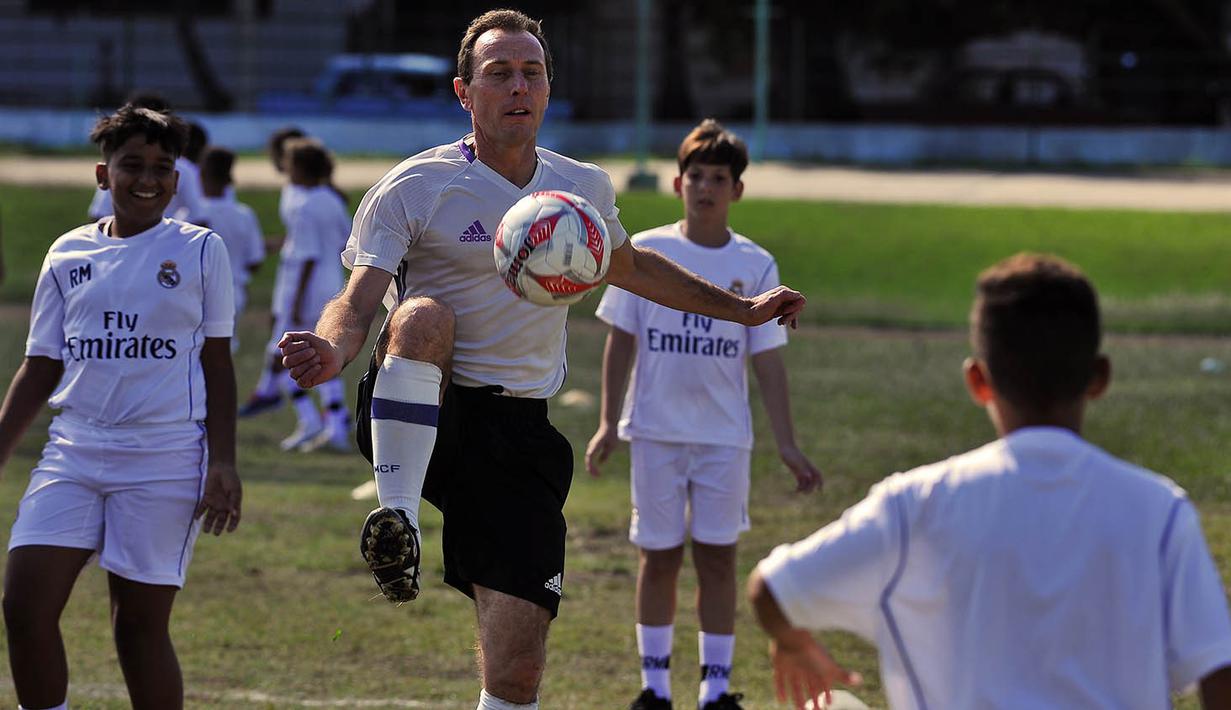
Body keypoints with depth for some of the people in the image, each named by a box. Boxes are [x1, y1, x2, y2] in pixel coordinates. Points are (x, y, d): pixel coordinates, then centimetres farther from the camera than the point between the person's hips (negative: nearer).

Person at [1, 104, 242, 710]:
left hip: (166, 459, -3)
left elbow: (216, 364, 5)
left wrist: (223, 464, -3)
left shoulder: (199, 251, 4)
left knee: (139, 624, -1)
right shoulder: (68, 255, 11)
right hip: (73, 452, 3)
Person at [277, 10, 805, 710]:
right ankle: (398, 520, -38)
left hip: (519, 436, 3)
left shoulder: (586, 189, 10)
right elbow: (358, 301, -14)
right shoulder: (414, 188, -5)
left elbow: (629, 265, 32)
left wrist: (739, 308, 37)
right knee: (423, 315, -37)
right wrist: (333, 352, -37)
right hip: (421, 417, -3)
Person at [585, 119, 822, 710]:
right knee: (659, 556, 5)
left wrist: (787, 444, -2)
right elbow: (621, 340, 4)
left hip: (725, 435, 0)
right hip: (656, 432, 0)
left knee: (717, 557, 1)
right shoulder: (645, 251, -1)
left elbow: (766, 359, 2)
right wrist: (607, 423, -2)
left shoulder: (755, 266, 0)